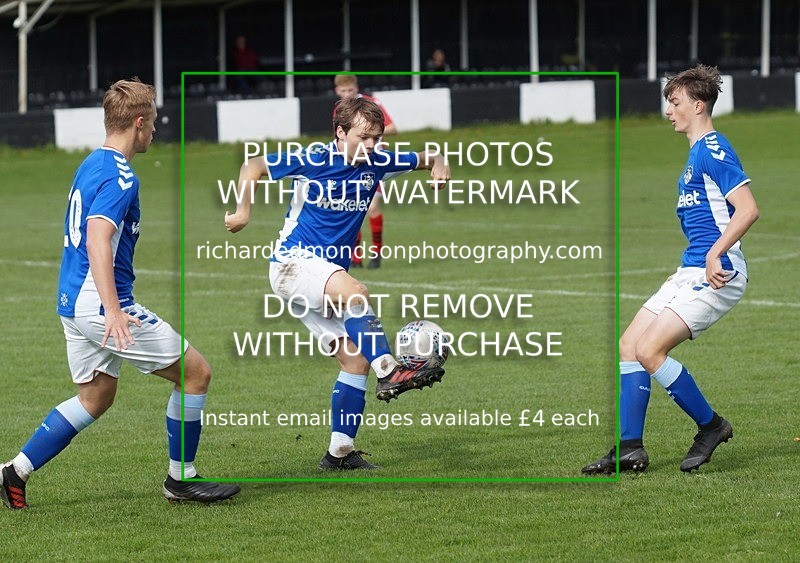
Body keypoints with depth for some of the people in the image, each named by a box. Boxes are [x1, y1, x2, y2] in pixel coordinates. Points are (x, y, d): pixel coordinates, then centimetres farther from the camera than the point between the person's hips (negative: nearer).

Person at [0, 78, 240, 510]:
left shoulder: (90, 165, 14)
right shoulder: (120, 176, -16)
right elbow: (98, 237, -29)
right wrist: (113, 310, -37)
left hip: (73, 301, 10)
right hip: (99, 303, -10)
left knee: (96, 397, 21)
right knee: (195, 372, -1)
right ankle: (180, 479, 7)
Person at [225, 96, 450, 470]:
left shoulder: (377, 164, 2)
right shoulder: (314, 161, -11)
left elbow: (423, 159, 16)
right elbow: (253, 167, -1)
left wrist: (438, 165, -7)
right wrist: (243, 212, -12)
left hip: (327, 275, 7)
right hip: (293, 263, -7)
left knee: (355, 360, 0)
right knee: (355, 292, -36)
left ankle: (340, 452, 7)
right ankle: (389, 372, -42)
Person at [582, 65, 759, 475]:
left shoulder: (713, 150, -13)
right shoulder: (697, 153, 18)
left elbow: (747, 209, -23)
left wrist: (715, 255, -28)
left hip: (717, 274, -10)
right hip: (692, 272, 10)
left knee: (650, 350, -16)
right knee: (629, 345, 5)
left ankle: (711, 426, 0)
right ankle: (630, 449, 5)